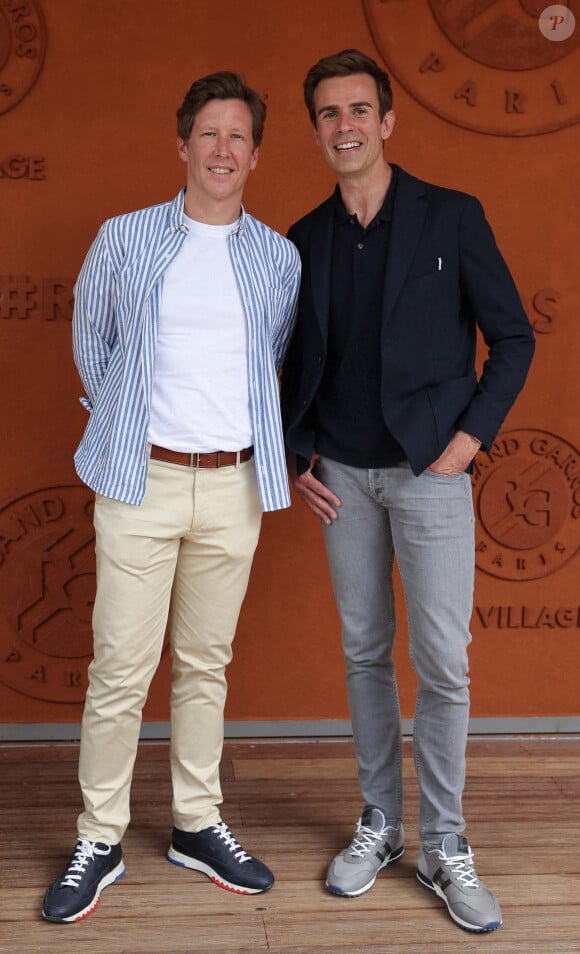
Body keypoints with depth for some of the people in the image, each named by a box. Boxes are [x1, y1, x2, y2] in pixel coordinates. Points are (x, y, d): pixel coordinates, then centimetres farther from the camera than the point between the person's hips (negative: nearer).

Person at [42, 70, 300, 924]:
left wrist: (279, 454, 12)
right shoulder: (124, 241, 3)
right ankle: (100, 842, 13)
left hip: (233, 485, 2)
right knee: (120, 669, -1)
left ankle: (198, 826, 25)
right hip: (143, 479, -2)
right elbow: (90, 343, 13)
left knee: (206, 663, 12)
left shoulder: (279, 259, 7)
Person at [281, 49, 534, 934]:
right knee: (365, 654, 10)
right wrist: (297, 458, 5)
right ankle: (379, 825, 24)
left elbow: (513, 338, -1)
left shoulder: (452, 218, -3)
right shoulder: (306, 239, 7)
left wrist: (468, 438, -10)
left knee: (442, 663, -2)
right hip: (341, 476, 4)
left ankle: (444, 847, 13)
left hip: (428, 471, -3)